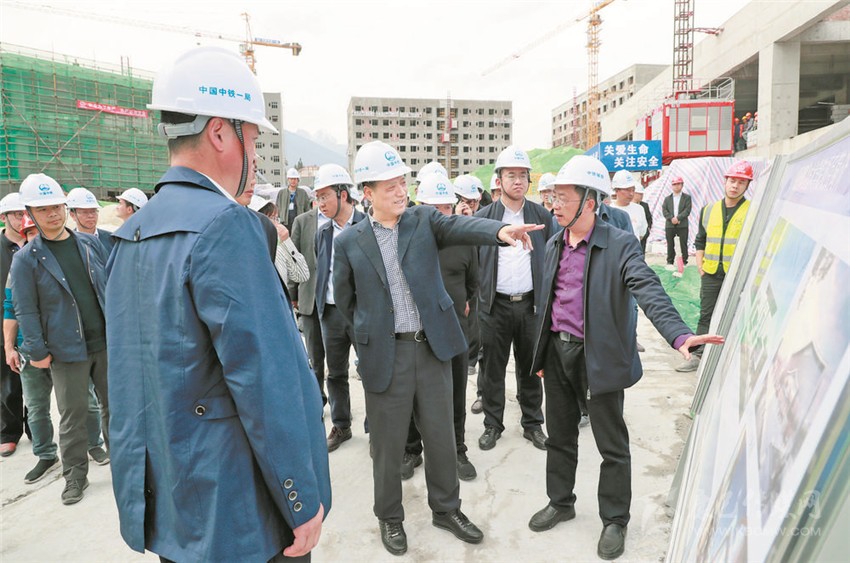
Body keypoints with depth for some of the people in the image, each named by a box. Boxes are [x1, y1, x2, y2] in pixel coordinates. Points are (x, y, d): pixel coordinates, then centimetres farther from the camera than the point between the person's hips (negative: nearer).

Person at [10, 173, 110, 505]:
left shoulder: (90, 243, 6)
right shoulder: (26, 259, -4)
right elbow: (25, 310, -5)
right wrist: (37, 351, -9)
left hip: (106, 342, 3)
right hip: (66, 351, -3)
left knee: (113, 405, 13)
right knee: (73, 416, 7)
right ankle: (75, 476, 23)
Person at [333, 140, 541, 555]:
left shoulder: (424, 219, 1)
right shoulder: (349, 242, -1)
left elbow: (459, 226, -19)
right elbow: (344, 301, 10)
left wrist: (500, 230, -37)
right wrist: (369, 332, 9)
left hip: (432, 347, 2)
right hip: (384, 355, -1)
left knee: (441, 436, 14)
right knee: (389, 442, 12)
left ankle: (446, 508, 36)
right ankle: (389, 516, 34)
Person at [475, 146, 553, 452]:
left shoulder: (542, 216, 4)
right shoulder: (483, 217, 1)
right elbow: (472, 260, 2)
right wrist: (473, 297, -5)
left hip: (530, 303, 1)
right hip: (495, 304, -1)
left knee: (530, 367, 12)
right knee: (493, 368, 8)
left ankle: (533, 423, 27)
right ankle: (493, 424, 24)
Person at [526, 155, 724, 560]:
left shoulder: (620, 246, -12)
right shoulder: (553, 245, 7)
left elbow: (649, 292, -25)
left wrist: (679, 335, -41)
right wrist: (541, 353, 16)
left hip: (599, 356, -5)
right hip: (557, 352, 5)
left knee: (612, 445, 9)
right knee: (559, 436, 17)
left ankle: (614, 520, 29)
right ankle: (560, 503, 38)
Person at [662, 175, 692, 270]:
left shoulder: (687, 197, 8)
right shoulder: (667, 198, 14)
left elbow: (687, 210, -5)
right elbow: (664, 210, 2)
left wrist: (678, 218, -17)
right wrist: (671, 218, -14)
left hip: (683, 225, -2)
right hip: (669, 225, 2)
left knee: (683, 244, 0)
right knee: (670, 245, 5)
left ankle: (684, 261, 7)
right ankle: (670, 262, 10)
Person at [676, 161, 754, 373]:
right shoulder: (708, 210, 10)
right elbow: (700, 241, 17)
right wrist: (700, 265, 8)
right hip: (711, 274, 3)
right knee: (706, 315, 6)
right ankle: (698, 355, 11)